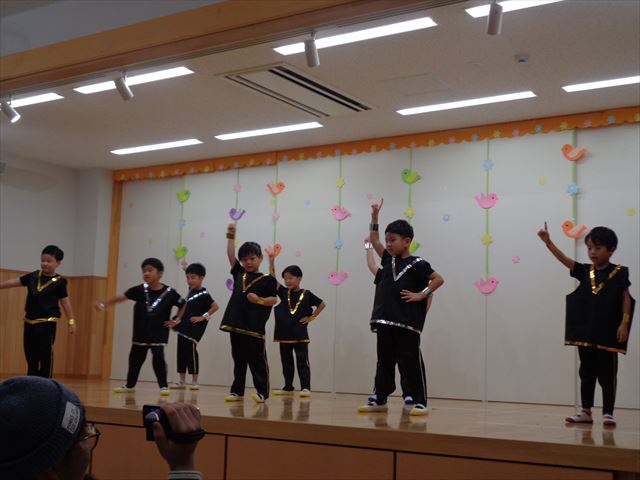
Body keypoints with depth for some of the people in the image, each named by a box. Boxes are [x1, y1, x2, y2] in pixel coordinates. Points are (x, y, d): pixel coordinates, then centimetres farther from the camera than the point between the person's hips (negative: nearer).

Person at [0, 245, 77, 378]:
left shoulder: (59, 282, -6)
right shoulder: (33, 276, 6)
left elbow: (65, 301, -4)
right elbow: (14, 282, 11)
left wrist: (71, 321, -6)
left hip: (47, 323, -5)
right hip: (29, 321, 5)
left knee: (45, 355, -5)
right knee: (30, 356, 13)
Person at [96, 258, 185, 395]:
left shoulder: (169, 293, -11)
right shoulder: (140, 290, -8)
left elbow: (183, 305, 2)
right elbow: (122, 297, -18)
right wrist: (105, 303, -28)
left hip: (158, 333, -3)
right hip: (140, 332, 3)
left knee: (158, 358, -13)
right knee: (135, 358, 15)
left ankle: (163, 386, 2)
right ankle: (130, 385, 33)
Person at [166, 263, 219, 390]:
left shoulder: (203, 294, -10)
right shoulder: (191, 292, 13)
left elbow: (215, 306, -16)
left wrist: (203, 317, -17)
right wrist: (177, 321, 17)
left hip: (194, 328, -8)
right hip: (184, 327, 8)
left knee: (191, 351, -10)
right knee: (181, 352, 8)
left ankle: (195, 381, -1)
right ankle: (182, 381, 15)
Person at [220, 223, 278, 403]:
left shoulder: (267, 279, -1)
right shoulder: (238, 273, 12)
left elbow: (273, 299, -2)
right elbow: (230, 255, 8)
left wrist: (259, 300, -17)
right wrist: (231, 236, 3)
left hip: (255, 327, -5)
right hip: (236, 324, 5)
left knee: (258, 360, 0)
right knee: (238, 360, 12)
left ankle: (262, 392, 4)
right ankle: (237, 391, 19)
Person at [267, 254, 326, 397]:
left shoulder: (306, 294, -3)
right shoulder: (283, 293, 5)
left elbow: (322, 304, 2)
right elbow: (273, 278, -3)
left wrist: (311, 317, -3)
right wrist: (271, 261, -11)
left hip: (300, 335, -4)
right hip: (284, 334, 4)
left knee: (302, 362, -3)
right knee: (286, 362, 12)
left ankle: (305, 387, -2)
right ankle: (288, 387, 21)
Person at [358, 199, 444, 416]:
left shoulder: (416, 264, -7)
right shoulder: (388, 260, 12)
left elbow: (439, 279, -11)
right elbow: (374, 240, 17)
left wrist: (421, 295, -14)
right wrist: (375, 216, 11)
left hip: (407, 323, -6)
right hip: (385, 321, 7)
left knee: (411, 363, -1)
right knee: (384, 362, 12)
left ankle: (420, 402, 6)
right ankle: (380, 400, 20)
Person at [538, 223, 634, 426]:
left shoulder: (619, 273, -4)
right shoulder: (585, 271, 6)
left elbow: (626, 299, -3)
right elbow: (564, 259, -4)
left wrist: (624, 323, -11)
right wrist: (548, 242, -17)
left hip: (608, 334, -4)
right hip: (585, 333, 5)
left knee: (607, 374, 2)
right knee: (586, 373, 11)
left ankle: (608, 413, 10)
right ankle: (586, 411, 19)